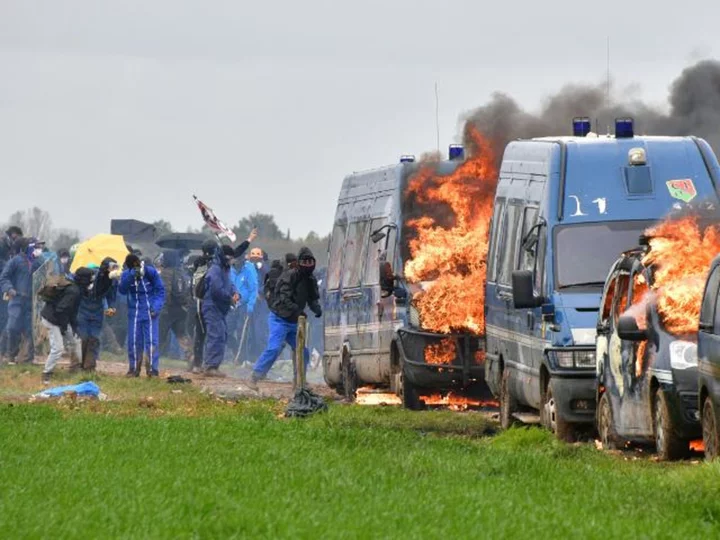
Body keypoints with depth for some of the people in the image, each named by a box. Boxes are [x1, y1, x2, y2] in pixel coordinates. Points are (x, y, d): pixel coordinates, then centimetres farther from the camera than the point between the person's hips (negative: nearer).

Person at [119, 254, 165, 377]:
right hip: (134, 312, 2)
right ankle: (134, 368, 11)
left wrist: (157, 307, -13)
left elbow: (160, 290, -1)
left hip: (149, 311, -2)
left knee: (151, 340, -6)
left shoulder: (151, 272, -6)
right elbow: (122, 289, -16)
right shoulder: (127, 274, -2)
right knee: (134, 340, 2)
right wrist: (131, 276, -29)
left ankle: (153, 368, -3)